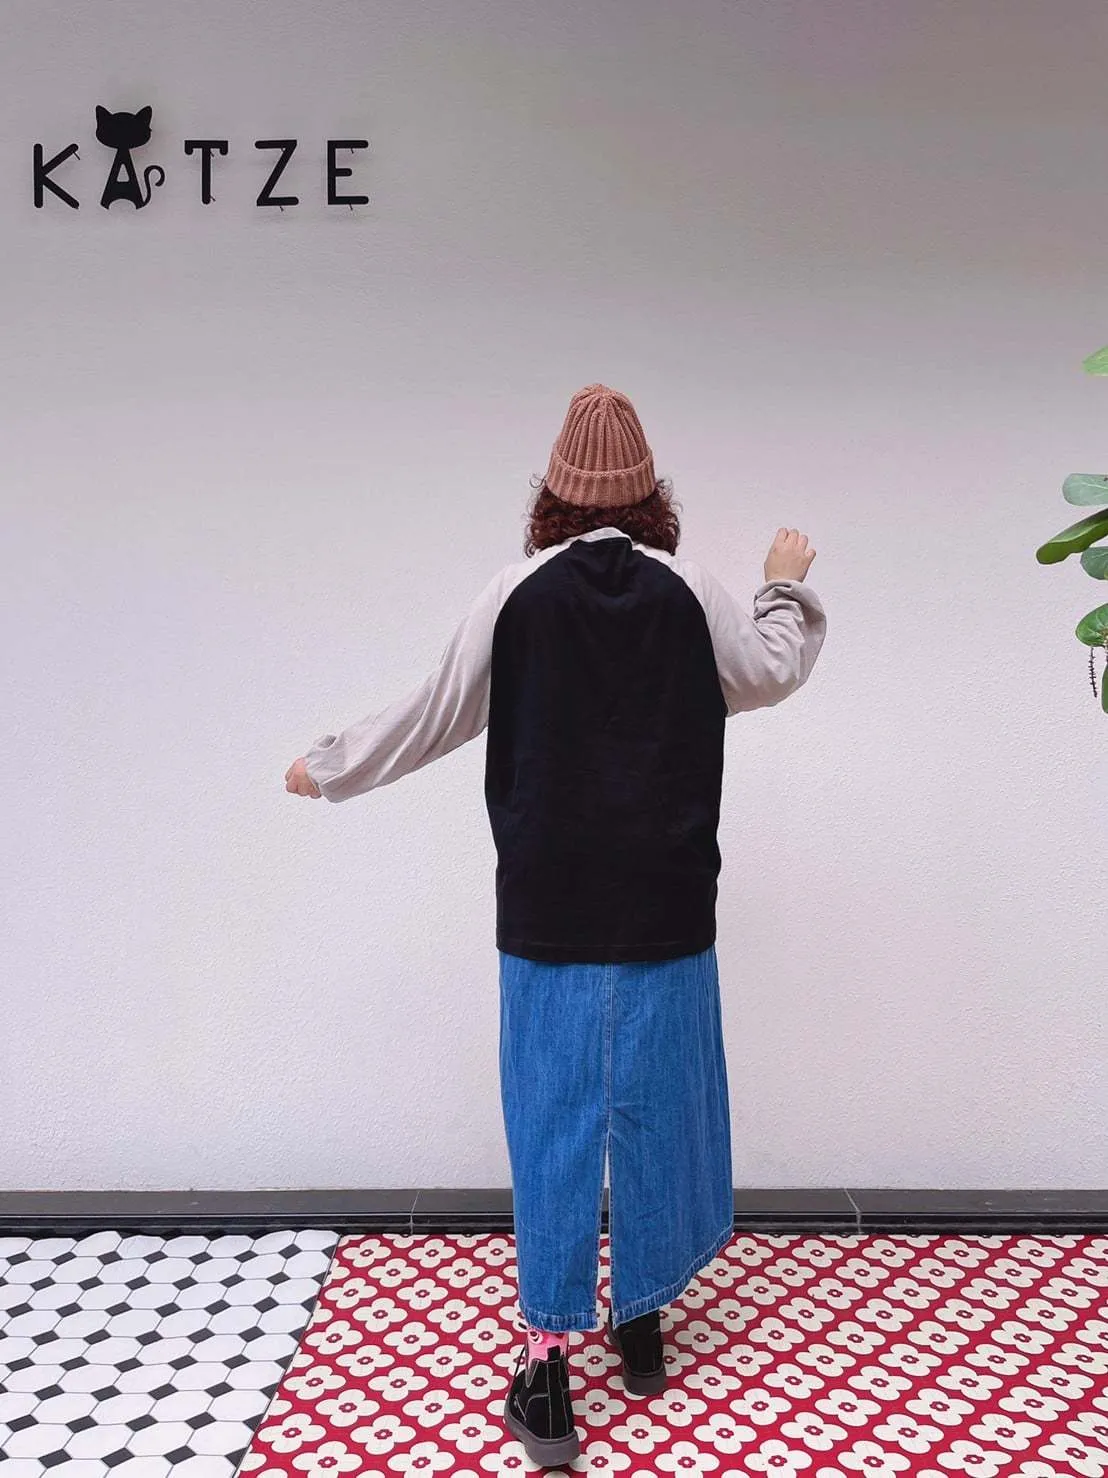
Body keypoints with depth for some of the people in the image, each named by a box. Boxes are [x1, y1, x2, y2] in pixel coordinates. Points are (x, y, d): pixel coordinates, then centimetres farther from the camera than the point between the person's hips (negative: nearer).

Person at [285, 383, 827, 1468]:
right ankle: (641, 1321, 28)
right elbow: (776, 672, 13)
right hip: (666, 911, 1)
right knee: (653, 1110, 13)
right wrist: (786, 587, 32)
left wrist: (328, 770, 17)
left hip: (548, 913, -1)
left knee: (553, 1119, 6)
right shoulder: (690, 593, -3)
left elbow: (432, 715, 1)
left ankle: (548, 1360, 10)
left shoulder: (516, 592, -6)